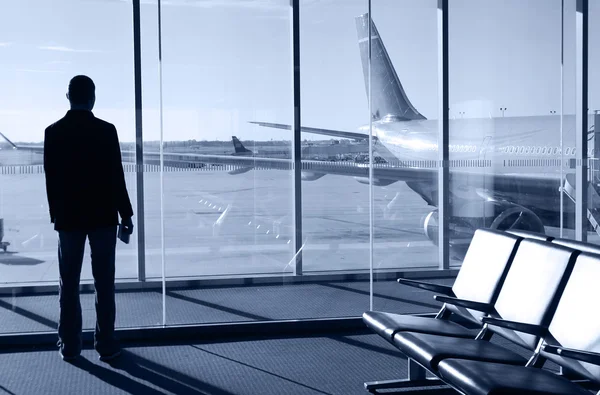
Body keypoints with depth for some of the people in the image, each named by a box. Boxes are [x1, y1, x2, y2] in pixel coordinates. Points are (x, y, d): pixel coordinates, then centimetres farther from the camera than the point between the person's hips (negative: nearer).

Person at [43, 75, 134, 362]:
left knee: (68, 284, 9)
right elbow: (116, 176, -8)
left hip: (68, 217, 2)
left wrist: (55, 214, 12)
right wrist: (126, 214, 1)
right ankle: (106, 345, 7)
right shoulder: (106, 130, -8)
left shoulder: (53, 132, -1)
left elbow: (51, 179, 2)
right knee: (104, 284, 4)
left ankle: (70, 346, 12)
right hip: (102, 216, -2)